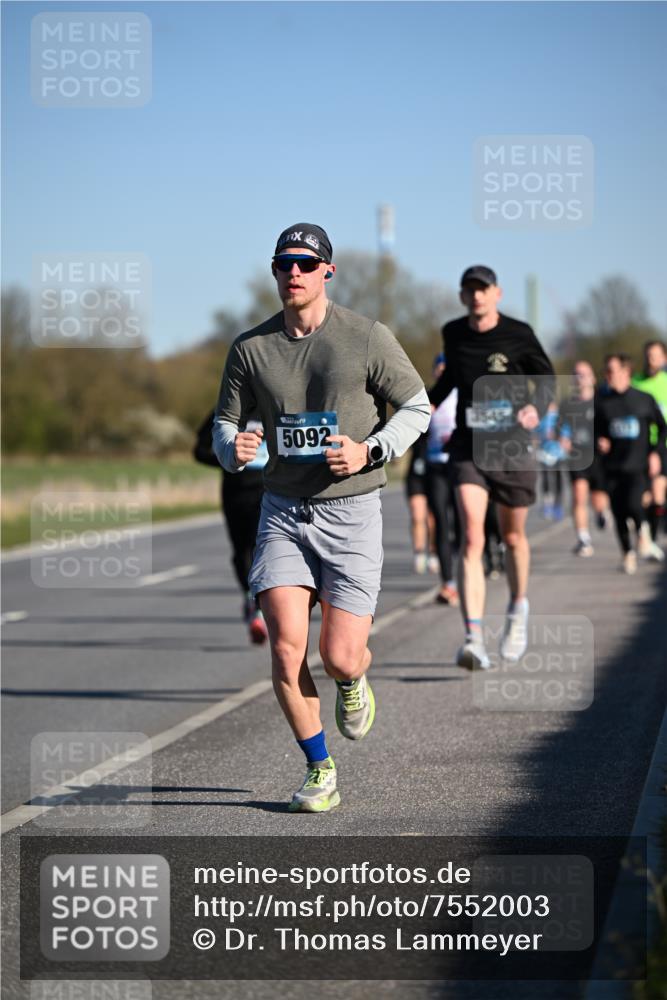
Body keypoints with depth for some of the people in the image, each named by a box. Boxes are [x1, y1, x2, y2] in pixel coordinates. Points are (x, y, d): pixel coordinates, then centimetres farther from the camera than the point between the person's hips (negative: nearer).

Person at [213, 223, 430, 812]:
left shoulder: (368, 339, -5)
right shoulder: (251, 348, 2)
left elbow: (417, 406, 3)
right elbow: (225, 425, 10)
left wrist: (371, 452, -13)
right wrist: (234, 449, -14)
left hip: (351, 513, -2)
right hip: (283, 511, 2)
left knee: (339, 658, -7)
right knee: (287, 648, -11)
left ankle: (353, 681, 33)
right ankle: (320, 773, 7)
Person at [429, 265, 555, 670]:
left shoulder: (518, 334, -5)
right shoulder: (453, 333, 5)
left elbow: (547, 377, 5)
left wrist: (537, 408, -14)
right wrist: (429, 403, 11)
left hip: (511, 449, -1)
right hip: (468, 448, 1)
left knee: (513, 537, 14)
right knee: (472, 538, -15)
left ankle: (518, 608, 44)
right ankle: (474, 639, -23)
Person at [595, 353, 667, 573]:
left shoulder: (644, 400, 1)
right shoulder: (602, 402, 6)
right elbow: (596, 431, 15)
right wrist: (599, 442, -7)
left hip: (637, 465, -3)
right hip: (613, 466, 3)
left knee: (633, 504, -21)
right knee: (618, 513, 2)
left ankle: (644, 538, 8)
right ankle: (628, 553, 17)